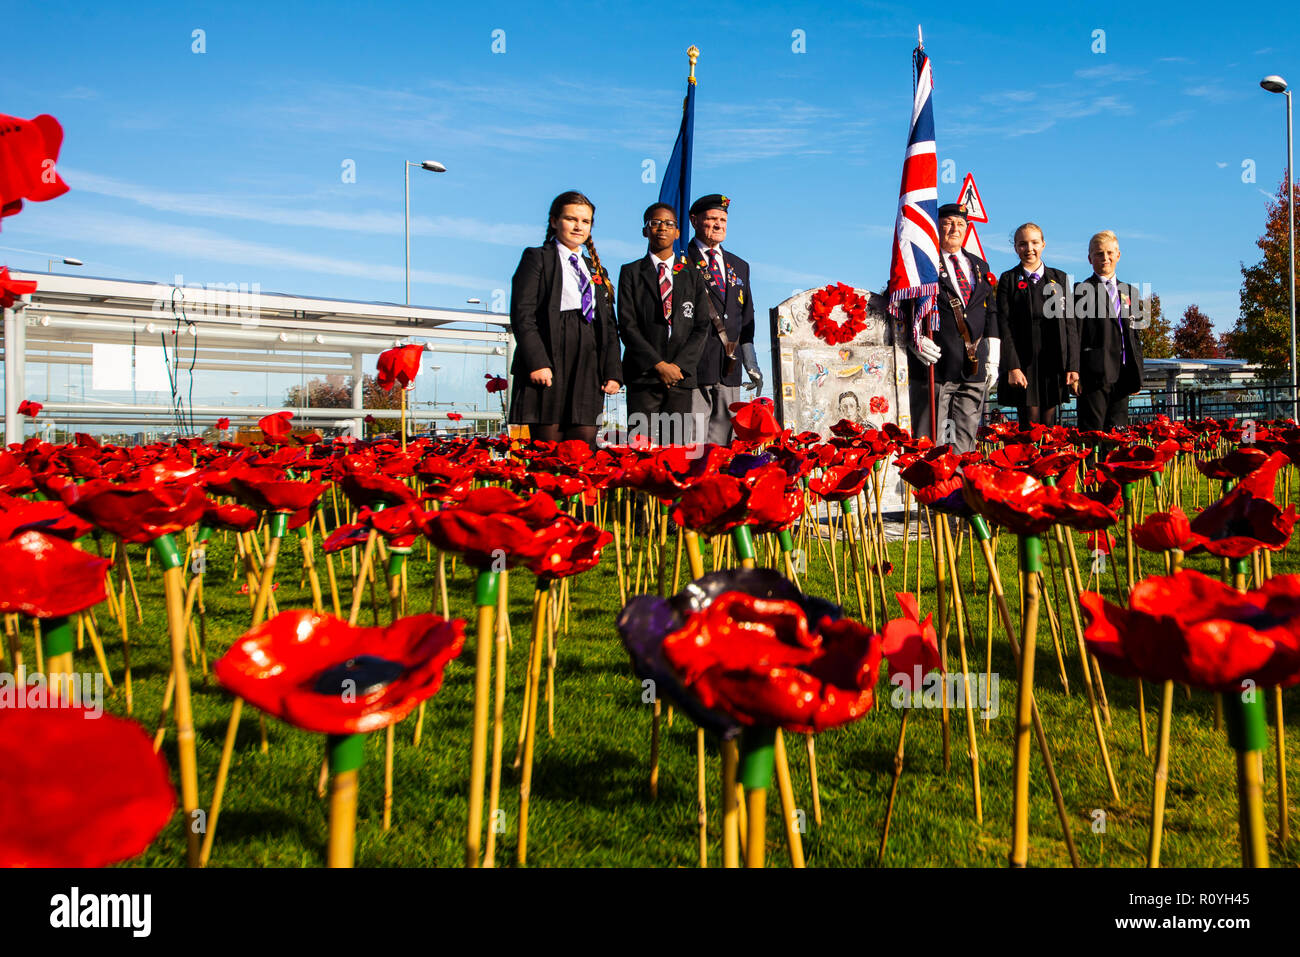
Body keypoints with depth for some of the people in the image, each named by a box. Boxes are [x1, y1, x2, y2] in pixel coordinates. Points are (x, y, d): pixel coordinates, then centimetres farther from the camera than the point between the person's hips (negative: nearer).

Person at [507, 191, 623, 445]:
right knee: (547, 449, -8)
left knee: (585, 444, -4)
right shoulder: (537, 258, 7)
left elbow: (609, 325, 20)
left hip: (589, 366, 5)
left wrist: (613, 372, 7)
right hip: (550, 361, -5)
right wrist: (537, 362, -16)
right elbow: (522, 314, -4)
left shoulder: (597, 270, 24)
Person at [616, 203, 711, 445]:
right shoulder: (631, 272, 8)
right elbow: (627, 325, -1)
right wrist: (659, 365, -11)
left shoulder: (692, 275, 15)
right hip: (642, 375, -2)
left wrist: (679, 366, -7)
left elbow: (701, 327, 8)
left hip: (682, 375, 2)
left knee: (677, 446, -2)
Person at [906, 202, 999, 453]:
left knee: (965, 444, 5)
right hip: (934, 365, -5)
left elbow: (991, 313, 19)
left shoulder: (980, 266, 19)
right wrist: (916, 341, -18)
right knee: (929, 444, -5)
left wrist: (993, 359, 13)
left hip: (974, 368, 5)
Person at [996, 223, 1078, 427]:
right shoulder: (1008, 280, 4)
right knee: (1030, 426, -5)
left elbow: (1069, 324, 9)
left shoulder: (1059, 279, 12)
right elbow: (1004, 326, -3)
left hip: (1053, 364, 3)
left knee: (1049, 424, 5)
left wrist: (1073, 365, 0)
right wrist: (1012, 367, -13)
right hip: (1024, 364, -3)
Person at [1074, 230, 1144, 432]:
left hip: (1123, 375, 6)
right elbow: (1075, 334, -6)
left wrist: (1137, 373, 13)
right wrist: (1075, 373, -13)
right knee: (1092, 431, -6)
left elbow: (1133, 335, 20)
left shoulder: (1129, 292, 18)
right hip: (1095, 373, -6)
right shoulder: (1082, 290, -1)